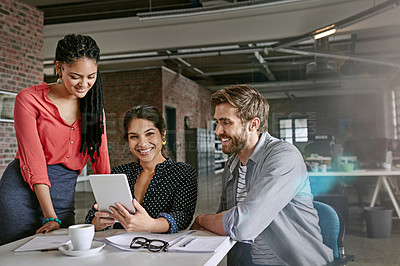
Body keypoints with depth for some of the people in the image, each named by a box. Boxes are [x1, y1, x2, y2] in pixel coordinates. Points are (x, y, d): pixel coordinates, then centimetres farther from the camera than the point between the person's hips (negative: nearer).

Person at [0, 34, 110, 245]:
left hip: (63, 196, 4)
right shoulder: (29, 99, -8)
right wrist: (50, 217, -18)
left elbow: (101, 160, 3)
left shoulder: (94, 105, 6)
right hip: (22, 190, -3)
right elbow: (33, 161, -14)